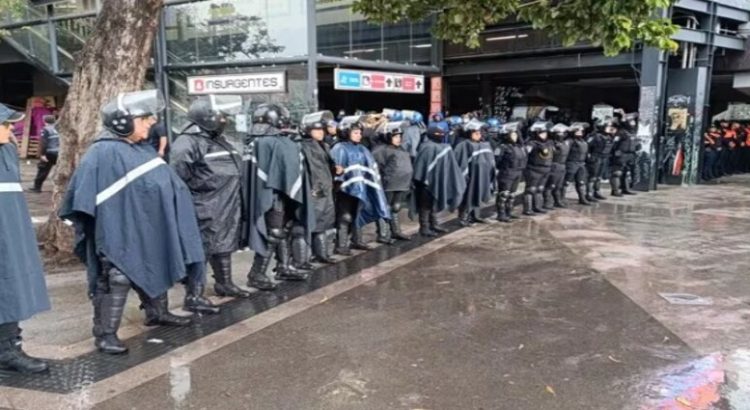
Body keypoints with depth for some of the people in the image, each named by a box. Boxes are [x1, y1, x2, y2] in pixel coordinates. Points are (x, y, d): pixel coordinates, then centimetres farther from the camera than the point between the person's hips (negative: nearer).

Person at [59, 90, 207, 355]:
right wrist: (84, 226, -19)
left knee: (153, 270, 20)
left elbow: (166, 182, 21)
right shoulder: (102, 153, -17)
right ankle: (105, 333, 4)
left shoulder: (142, 150, 11)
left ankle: (157, 312, 38)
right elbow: (84, 193, -19)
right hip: (119, 232, -9)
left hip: (148, 228, 9)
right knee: (117, 278, -6)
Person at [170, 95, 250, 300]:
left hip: (227, 209, 9)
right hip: (206, 211, -9)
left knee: (225, 245, 18)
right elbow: (178, 177, -23)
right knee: (201, 250, -4)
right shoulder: (189, 141, -15)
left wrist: (235, 203, 24)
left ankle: (224, 283, 32)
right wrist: (191, 197, -19)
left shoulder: (220, 140, 17)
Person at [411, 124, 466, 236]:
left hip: (437, 180, 9)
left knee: (433, 204, 17)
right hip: (428, 180, -9)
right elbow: (421, 164, -20)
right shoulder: (427, 147, -17)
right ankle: (424, 228, 5)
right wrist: (421, 179, -23)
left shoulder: (444, 148, 9)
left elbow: (449, 166, 15)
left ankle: (433, 225, 27)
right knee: (426, 205, -2)